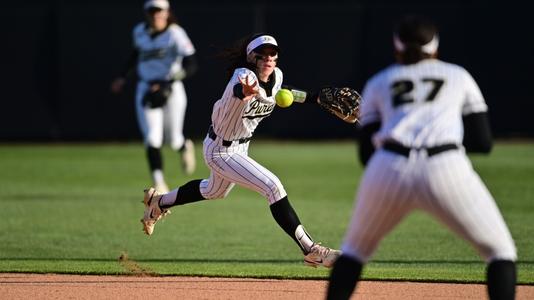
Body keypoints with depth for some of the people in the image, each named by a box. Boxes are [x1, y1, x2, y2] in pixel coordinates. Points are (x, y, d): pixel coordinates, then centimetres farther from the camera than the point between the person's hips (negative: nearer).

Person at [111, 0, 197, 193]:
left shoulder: (175, 34, -12)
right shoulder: (139, 32, 4)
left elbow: (191, 66, -19)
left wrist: (167, 85, -29)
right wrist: (123, 77, 24)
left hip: (171, 90, -3)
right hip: (146, 90, 3)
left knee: (173, 141, 7)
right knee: (152, 140, -13)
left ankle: (185, 147, 45)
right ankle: (159, 185, -13)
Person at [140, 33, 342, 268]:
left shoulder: (276, 75, -6)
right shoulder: (244, 75, -30)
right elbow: (237, 89, -55)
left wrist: (313, 97, 9)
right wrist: (245, 92, -79)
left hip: (240, 146, 9)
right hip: (220, 150, -9)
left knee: (215, 191, 32)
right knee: (273, 187, -20)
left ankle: (158, 202, 53)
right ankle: (310, 250, -19)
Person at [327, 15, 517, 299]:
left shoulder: (378, 83, 26)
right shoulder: (459, 76, 25)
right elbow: (483, 142, 17)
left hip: (388, 170, 2)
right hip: (446, 168, -1)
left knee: (355, 249, 25)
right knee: (501, 253, 12)